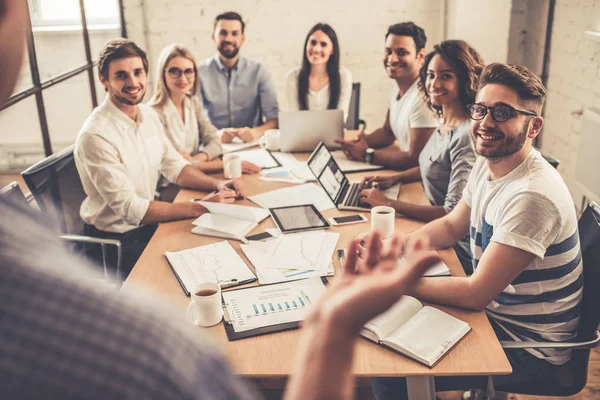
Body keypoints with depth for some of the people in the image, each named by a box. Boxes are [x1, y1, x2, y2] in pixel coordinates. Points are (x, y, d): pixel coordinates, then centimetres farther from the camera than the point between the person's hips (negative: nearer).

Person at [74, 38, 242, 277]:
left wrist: (217, 185, -8)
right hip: (117, 240, -7)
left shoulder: (149, 115, 1)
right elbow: (130, 208, -25)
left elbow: (173, 166, 10)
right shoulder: (95, 135, -24)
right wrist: (199, 208, -25)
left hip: (148, 223, 7)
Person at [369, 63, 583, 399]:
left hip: (528, 346, -8)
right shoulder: (488, 164, -2)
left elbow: (476, 293, -29)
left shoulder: (532, 195, -31)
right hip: (493, 311, 8)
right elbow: (451, 226, 11)